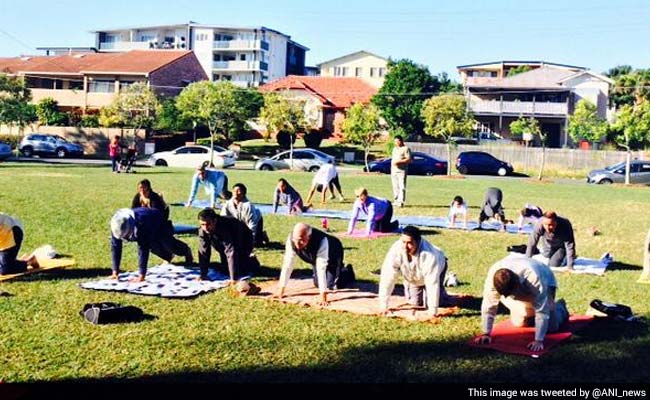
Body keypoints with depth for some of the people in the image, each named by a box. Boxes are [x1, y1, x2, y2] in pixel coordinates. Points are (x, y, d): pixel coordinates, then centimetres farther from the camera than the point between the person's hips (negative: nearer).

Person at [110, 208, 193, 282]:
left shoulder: (141, 224, -51)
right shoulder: (116, 225, -35)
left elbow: (143, 250, -49)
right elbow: (115, 247, -29)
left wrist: (141, 276, -48)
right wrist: (115, 272, -31)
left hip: (159, 224, -5)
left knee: (169, 246, 12)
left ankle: (187, 252, 45)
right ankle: (168, 256, 51)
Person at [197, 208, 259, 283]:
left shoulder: (225, 228, -43)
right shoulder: (202, 230, -26)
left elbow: (231, 252, -45)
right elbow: (203, 251, -18)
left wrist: (233, 279, -48)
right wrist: (203, 275, -20)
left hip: (244, 240, -6)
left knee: (242, 271, -13)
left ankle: (251, 261, 17)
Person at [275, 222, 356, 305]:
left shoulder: (322, 242, -47)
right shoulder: (291, 239, -34)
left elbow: (321, 268, -48)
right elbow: (288, 264, -30)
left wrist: (323, 295, -49)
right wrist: (281, 289, -30)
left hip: (333, 254, -5)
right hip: (315, 258, 5)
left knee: (332, 286, -8)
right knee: (317, 284, 15)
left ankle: (348, 273, 21)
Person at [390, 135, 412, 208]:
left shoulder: (405, 149, -3)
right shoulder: (394, 149, 21)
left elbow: (409, 159, -11)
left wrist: (399, 161, -20)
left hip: (401, 170, -8)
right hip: (393, 170, 8)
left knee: (402, 186, -12)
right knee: (395, 187, 9)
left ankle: (401, 201, -16)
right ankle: (396, 200, 14)